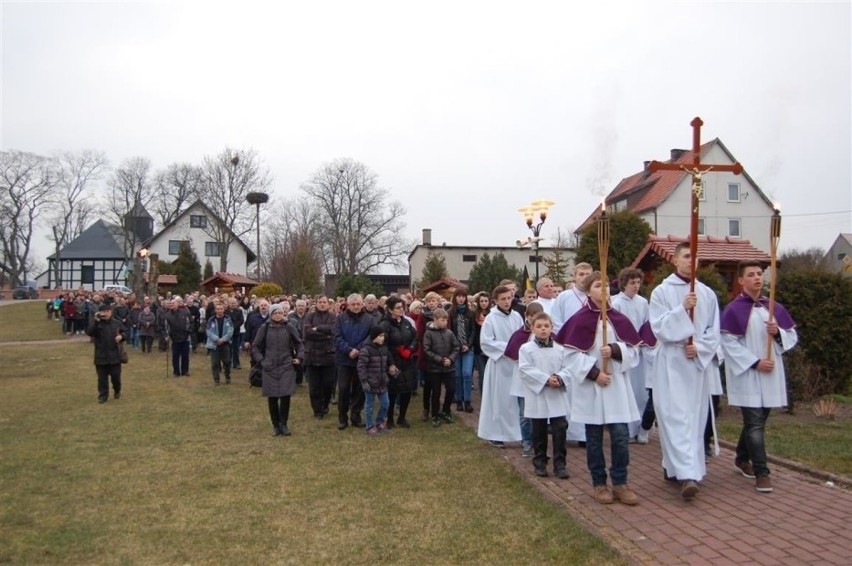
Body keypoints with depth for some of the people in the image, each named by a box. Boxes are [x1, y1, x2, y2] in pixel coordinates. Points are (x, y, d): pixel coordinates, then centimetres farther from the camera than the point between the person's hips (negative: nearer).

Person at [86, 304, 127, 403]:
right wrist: (95, 321, -28)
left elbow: (125, 332, 12)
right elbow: (89, 332, -20)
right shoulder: (97, 324, -4)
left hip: (114, 355, 1)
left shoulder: (117, 323, 3)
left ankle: (117, 391, 33)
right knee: (102, 377, 6)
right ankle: (103, 395, 18)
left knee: (116, 376, 8)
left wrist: (121, 336, -10)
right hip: (101, 356, -1)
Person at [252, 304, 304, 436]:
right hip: (270, 368, 0)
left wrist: (299, 357, 1)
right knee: (272, 397, 4)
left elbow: (298, 343, 11)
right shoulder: (264, 328, 0)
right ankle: (276, 425, 17)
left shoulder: (289, 327, 1)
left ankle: (283, 424, 11)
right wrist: (261, 360, -3)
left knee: (285, 396, -5)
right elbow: (255, 346, 7)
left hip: (286, 367, 0)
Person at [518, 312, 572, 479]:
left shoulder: (559, 349, 4)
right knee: (539, 432, 10)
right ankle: (539, 463, 24)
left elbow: (566, 368, 4)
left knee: (560, 429, -1)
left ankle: (560, 464, 8)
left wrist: (559, 378, -18)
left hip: (558, 397, 2)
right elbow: (525, 370, -14)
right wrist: (546, 379, -20)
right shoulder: (526, 348, -6)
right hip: (537, 396, -2)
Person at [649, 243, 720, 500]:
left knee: (695, 417, 9)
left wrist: (700, 347, -9)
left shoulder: (707, 294, 7)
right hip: (671, 363, -4)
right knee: (677, 417, -10)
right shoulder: (661, 292, -2)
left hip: (698, 362, 4)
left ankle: (674, 467, 24)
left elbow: (714, 331, 7)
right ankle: (688, 474, -14)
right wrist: (682, 309, -21)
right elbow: (659, 327, -10)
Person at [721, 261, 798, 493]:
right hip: (746, 375, -5)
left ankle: (742, 458, 33)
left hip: (771, 374, 6)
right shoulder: (733, 310, -8)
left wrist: (778, 332, -11)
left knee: (755, 421, 15)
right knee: (755, 424, -6)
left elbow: (793, 337, 11)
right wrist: (755, 362, -17)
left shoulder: (775, 308, 8)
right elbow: (728, 343, -12)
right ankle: (761, 472, -1)